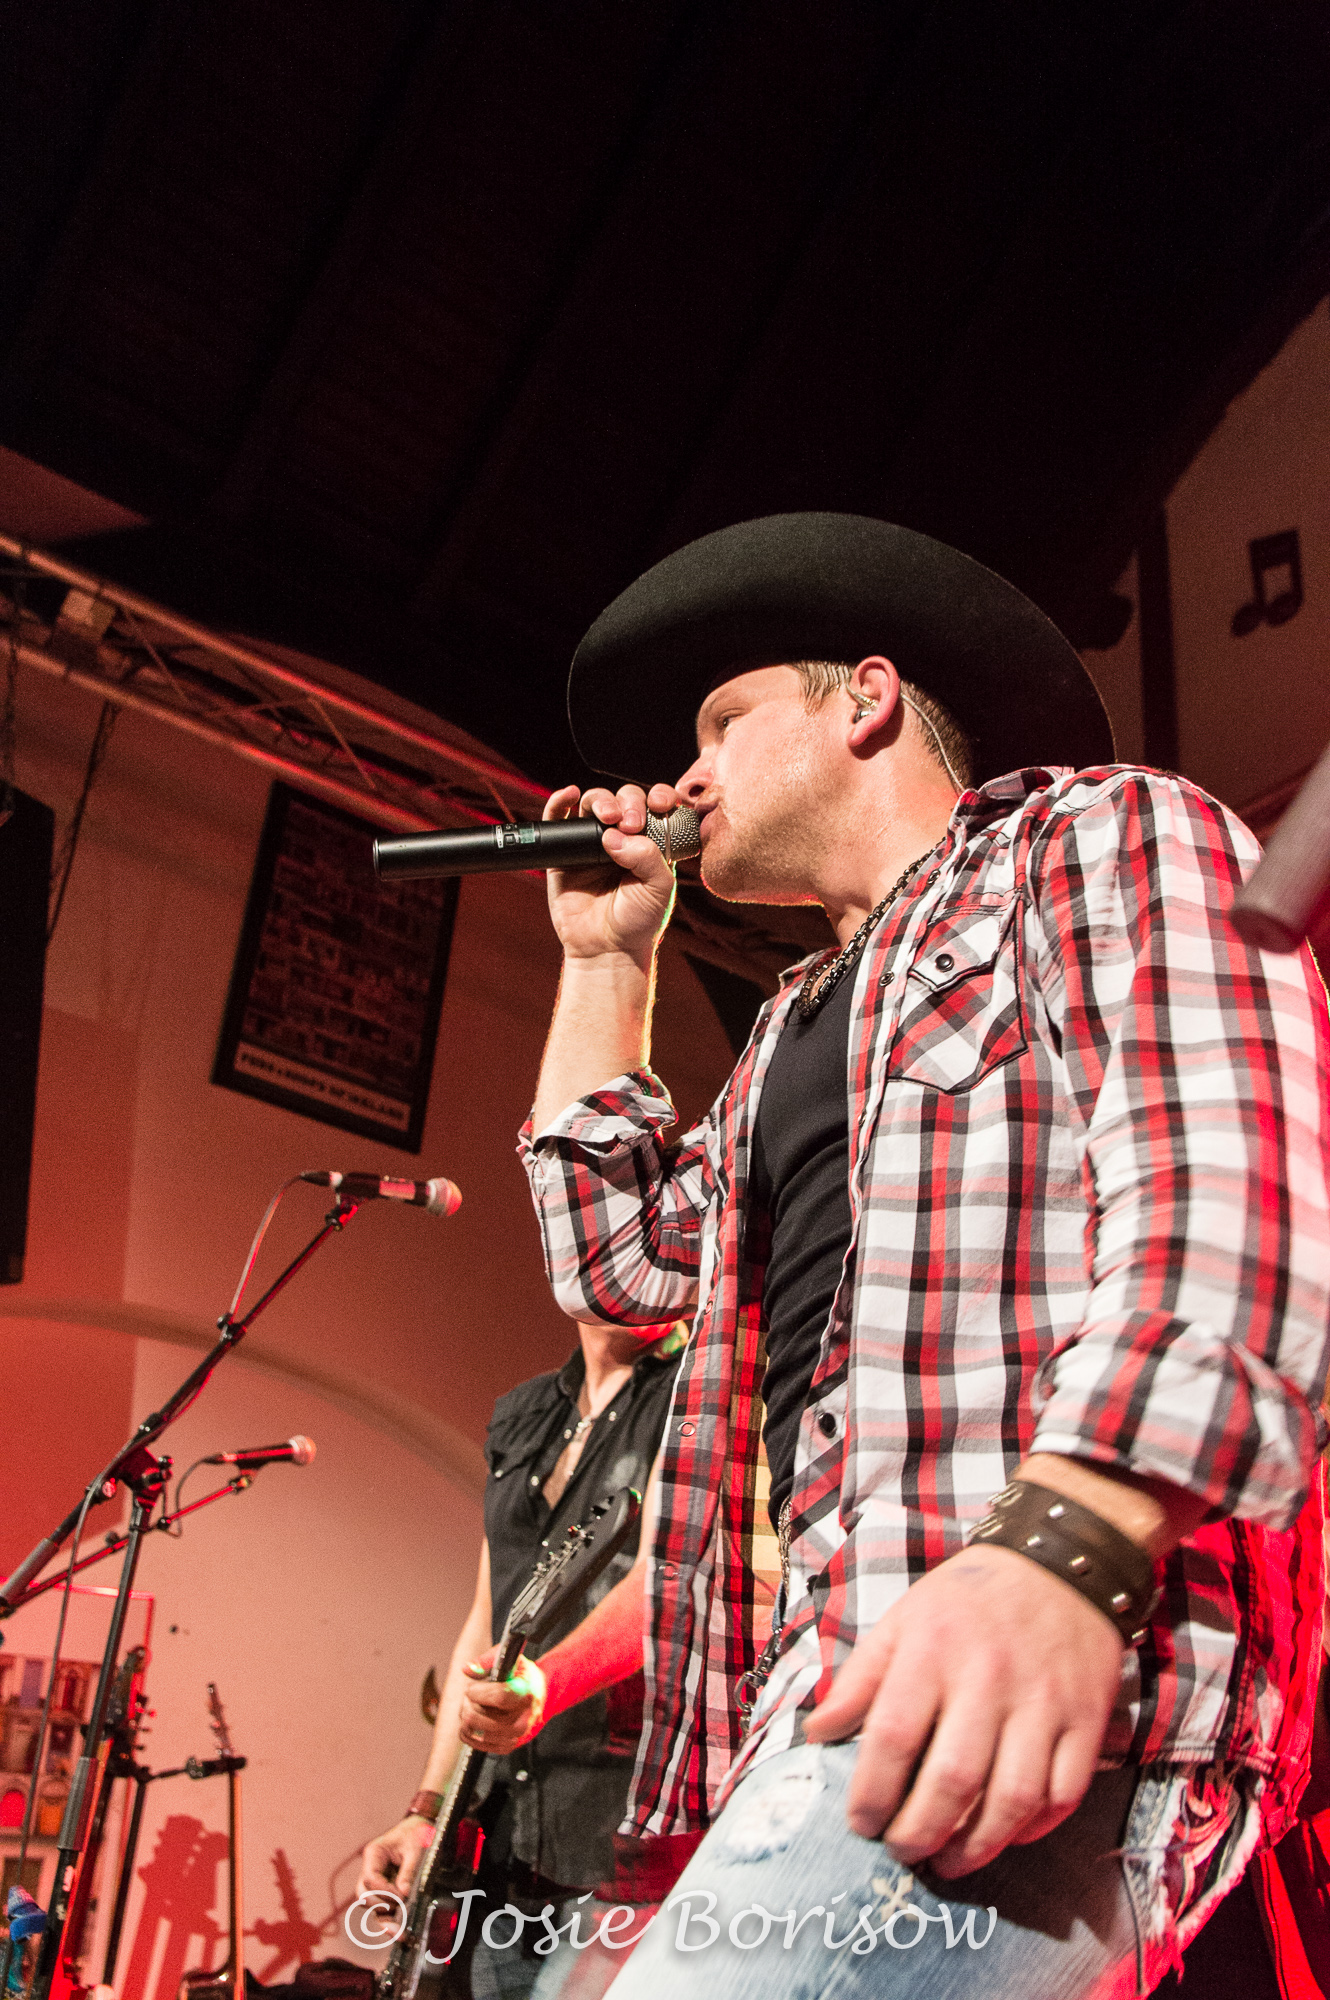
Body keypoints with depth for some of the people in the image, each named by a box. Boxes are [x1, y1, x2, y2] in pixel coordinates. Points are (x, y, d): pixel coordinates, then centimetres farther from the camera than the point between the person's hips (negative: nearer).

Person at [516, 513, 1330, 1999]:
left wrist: (1067, 1544, -27)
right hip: (839, 1672, 9)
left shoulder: (1103, 834, 5)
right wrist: (605, 960, 28)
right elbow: (618, 1260, 29)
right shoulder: (801, 1030, 30)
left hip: (1024, 1668, -8)